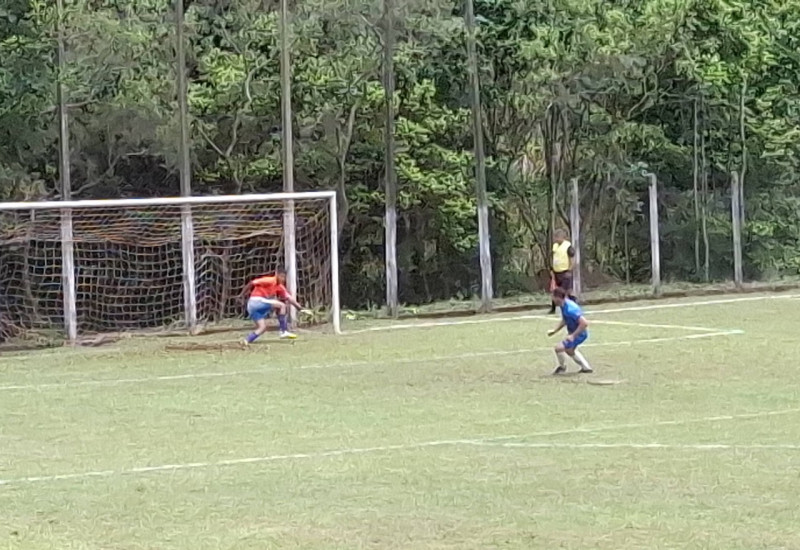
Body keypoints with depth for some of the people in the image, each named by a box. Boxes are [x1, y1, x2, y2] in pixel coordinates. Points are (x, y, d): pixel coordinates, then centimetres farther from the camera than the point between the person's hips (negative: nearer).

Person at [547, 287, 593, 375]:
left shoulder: (570, 309, -34)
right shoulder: (564, 306, -3)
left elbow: (584, 323, -38)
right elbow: (564, 321, 16)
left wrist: (573, 335, -34)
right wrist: (555, 331, 11)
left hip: (579, 334, -10)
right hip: (573, 333, 10)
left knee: (559, 348, -18)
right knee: (570, 350, 33)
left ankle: (561, 367, 11)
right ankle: (586, 367, 46)